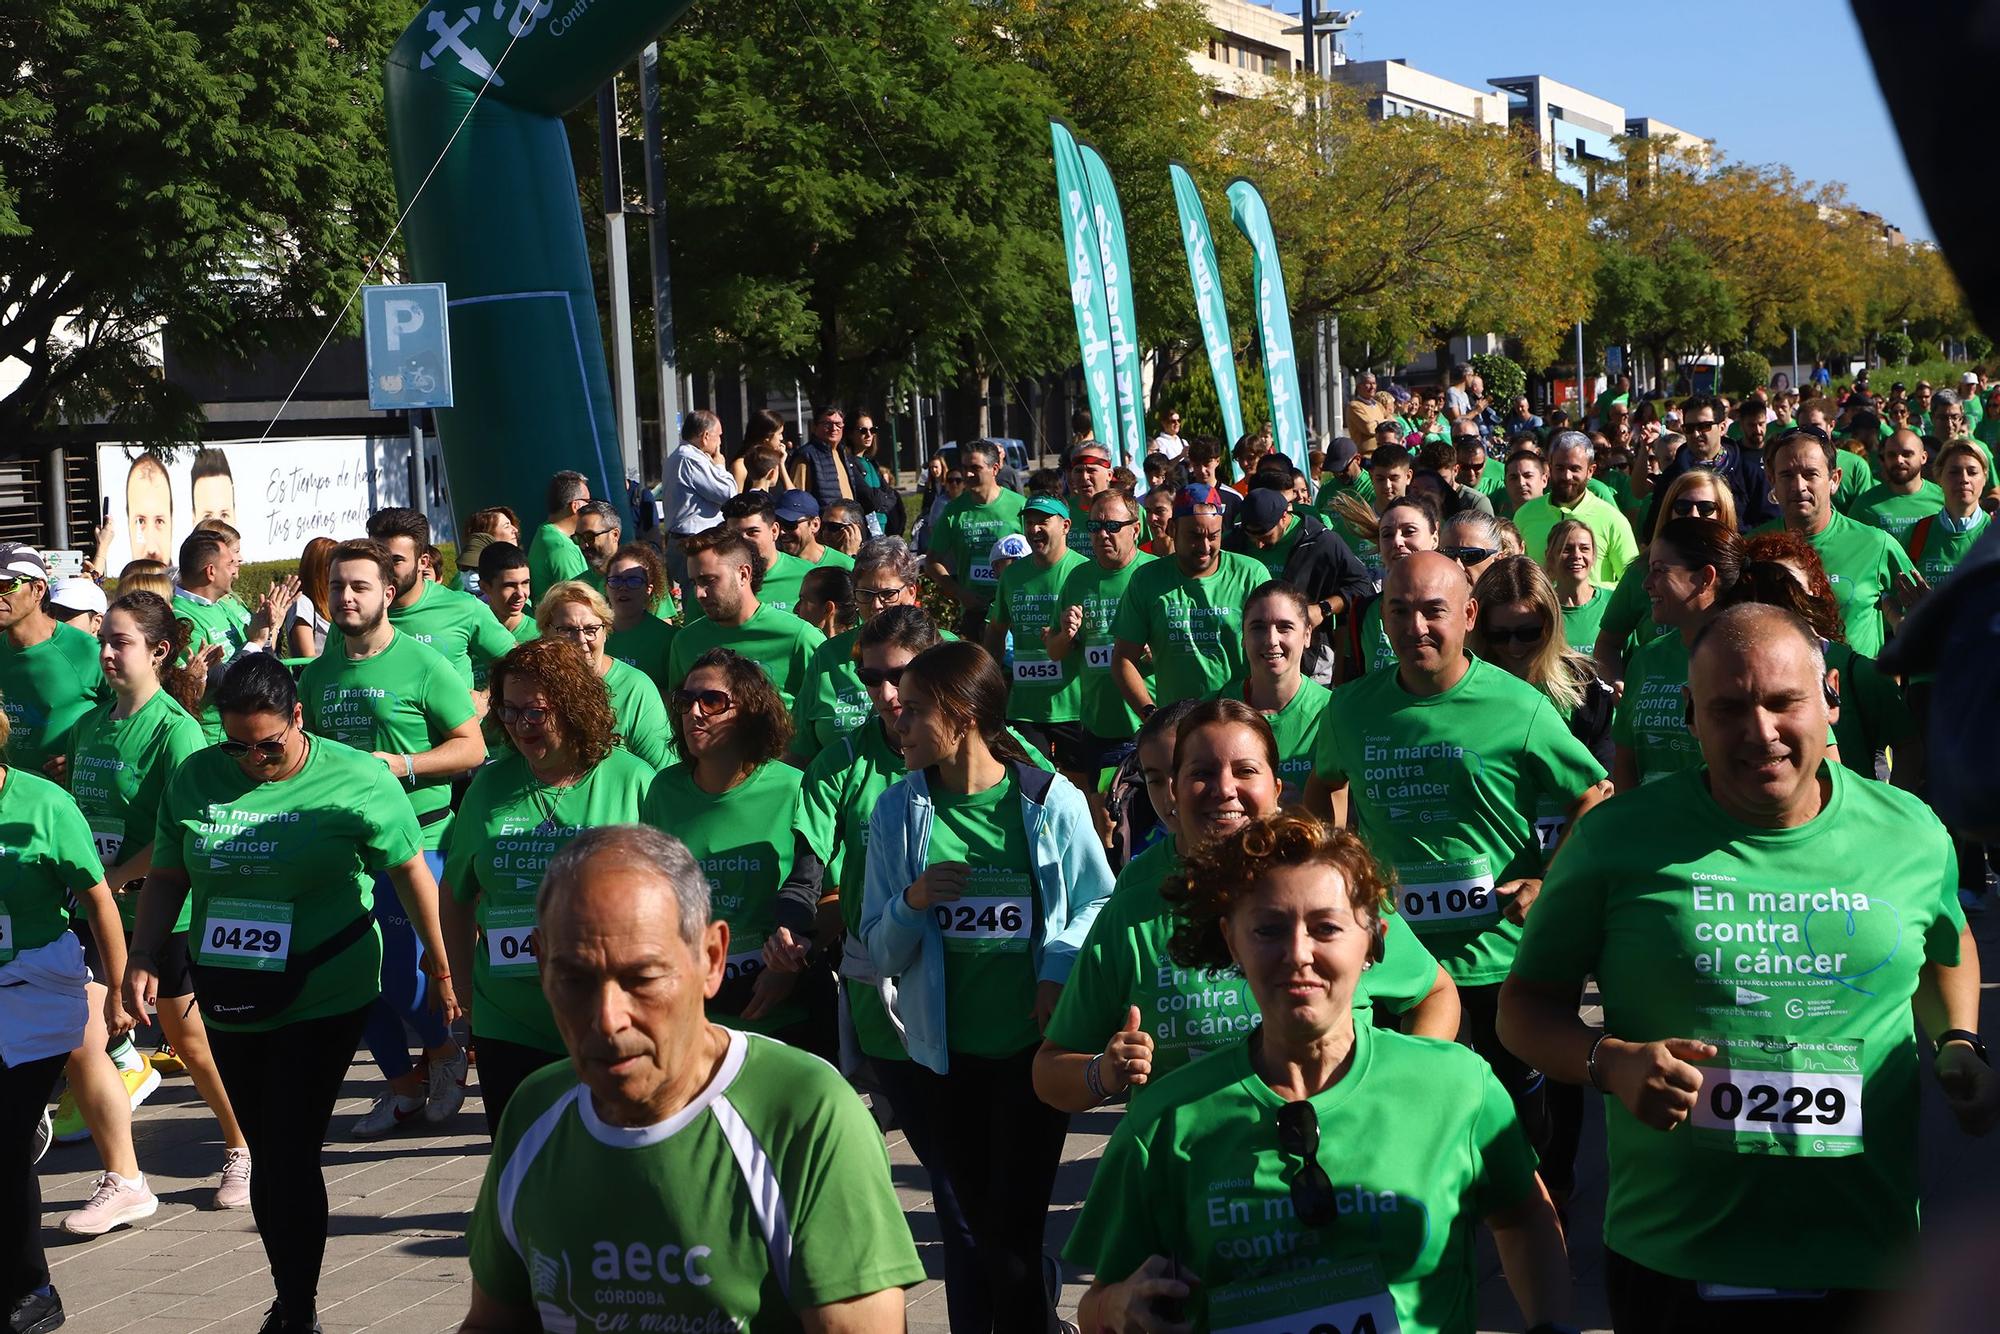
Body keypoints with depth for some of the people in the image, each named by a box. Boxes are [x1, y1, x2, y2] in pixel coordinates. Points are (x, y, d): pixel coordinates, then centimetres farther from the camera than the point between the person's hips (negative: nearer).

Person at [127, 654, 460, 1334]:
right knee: (266, 1156, 12)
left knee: (292, 1156, -9)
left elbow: (412, 875, -1)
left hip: (322, 1004, -4)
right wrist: (142, 959, -1)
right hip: (229, 1002, 5)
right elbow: (167, 877, 12)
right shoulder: (195, 779, 2)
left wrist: (443, 970, 3)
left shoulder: (355, 781, -9)